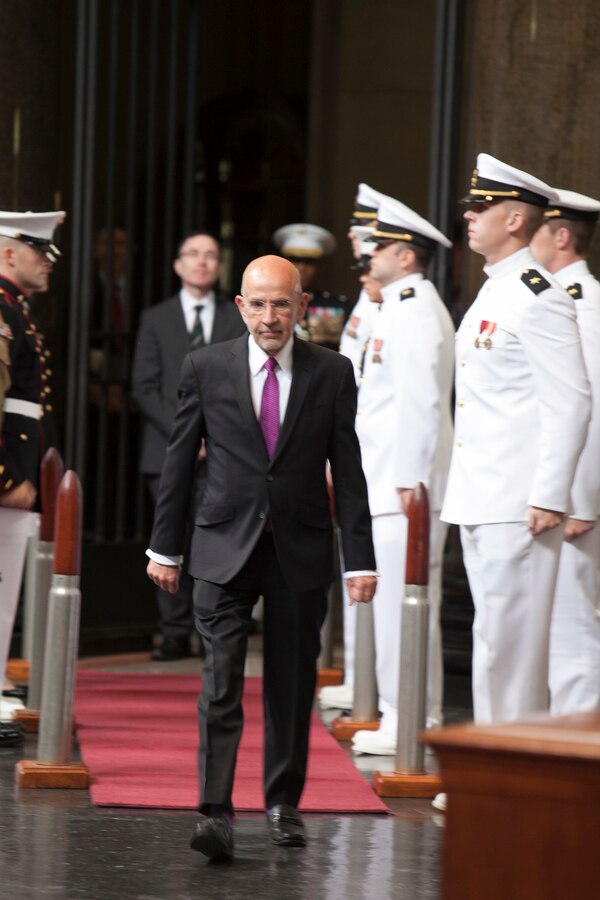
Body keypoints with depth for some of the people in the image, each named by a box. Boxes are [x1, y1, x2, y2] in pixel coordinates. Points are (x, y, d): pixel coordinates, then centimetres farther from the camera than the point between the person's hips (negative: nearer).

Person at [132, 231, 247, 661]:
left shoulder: (240, 319, 10)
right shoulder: (156, 319, 10)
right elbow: (144, 387, 3)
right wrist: (181, 433, -8)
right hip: (168, 449, 1)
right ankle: (176, 634, 3)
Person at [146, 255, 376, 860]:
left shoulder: (332, 374, 1)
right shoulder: (206, 368, 0)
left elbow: (348, 471, 1)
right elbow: (179, 462, 6)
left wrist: (359, 559, -3)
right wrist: (165, 546, 6)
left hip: (301, 550, 1)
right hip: (225, 546, -1)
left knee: (292, 685, 9)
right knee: (221, 682, -11)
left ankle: (283, 804, 23)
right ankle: (215, 812, -14)